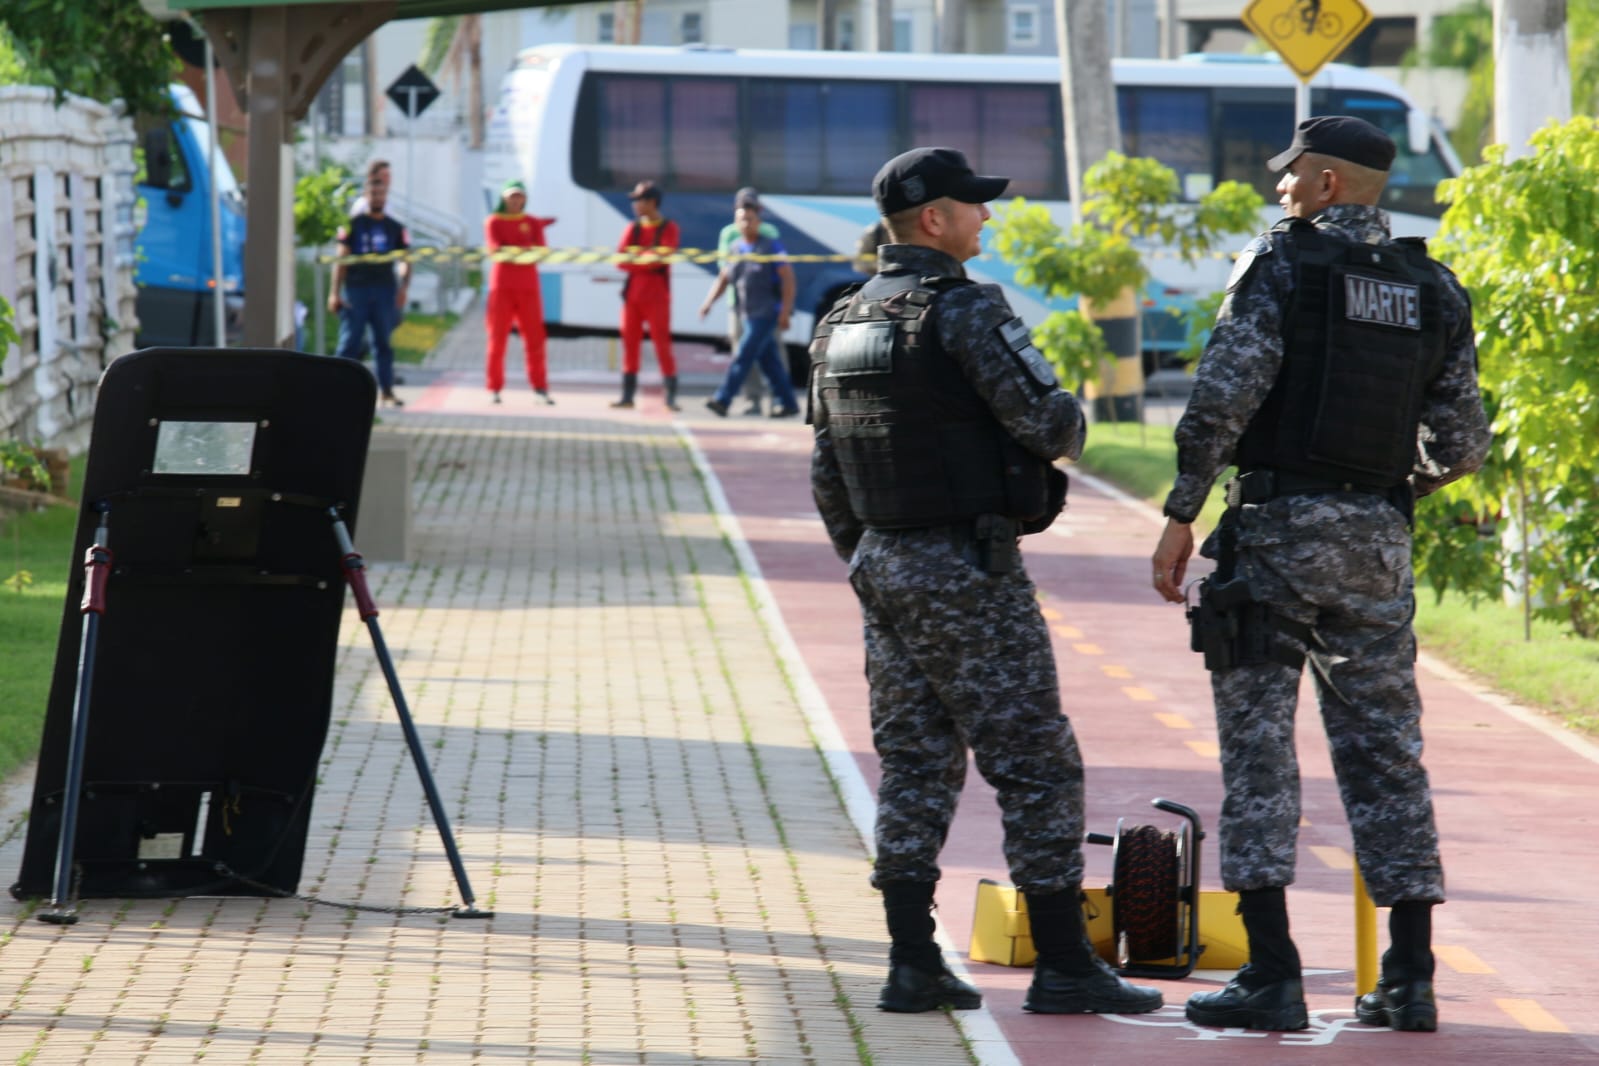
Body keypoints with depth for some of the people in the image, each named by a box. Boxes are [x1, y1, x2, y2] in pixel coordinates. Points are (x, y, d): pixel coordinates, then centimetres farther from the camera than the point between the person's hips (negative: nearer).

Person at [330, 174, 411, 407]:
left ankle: (387, 390, 9)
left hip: (384, 291, 2)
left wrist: (403, 287, -7)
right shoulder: (352, 225, 4)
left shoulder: (395, 228, 12)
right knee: (349, 341, -4)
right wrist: (335, 292, -7)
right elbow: (341, 259, 1)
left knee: (383, 342, 6)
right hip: (356, 290, -2)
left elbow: (405, 261, 11)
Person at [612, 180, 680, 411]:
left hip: (657, 296, -5)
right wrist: (647, 259, -13)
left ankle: (671, 397, -6)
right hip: (633, 294, 5)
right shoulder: (633, 228, 11)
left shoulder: (668, 229, -1)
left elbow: (664, 255, -17)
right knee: (630, 343, 4)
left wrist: (635, 259, -10)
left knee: (662, 344, -7)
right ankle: (627, 394, 9)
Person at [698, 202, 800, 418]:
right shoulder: (735, 248, 10)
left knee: (744, 355, -13)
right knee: (769, 360, 8)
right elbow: (723, 279, 15)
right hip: (750, 314, 7)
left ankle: (722, 400, -17)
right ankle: (787, 403, 15)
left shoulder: (771, 247, -9)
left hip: (768, 313, -7)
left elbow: (788, 278, -12)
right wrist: (708, 302, 0)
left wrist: (785, 311, -18)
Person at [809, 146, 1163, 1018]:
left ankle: (912, 963, 7)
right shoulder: (963, 311, -15)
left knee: (915, 765, 11)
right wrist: (1068, 423, 5)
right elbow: (1046, 422, -18)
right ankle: (1063, 966, -1)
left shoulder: (841, 325, 11)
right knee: (1037, 765, -2)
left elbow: (826, 477, 15)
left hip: (883, 562, 8)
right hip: (967, 569, -8)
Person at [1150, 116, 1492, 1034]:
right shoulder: (1435, 291, 9)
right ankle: (1411, 979, 7)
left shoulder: (1282, 264, -6)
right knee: (1385, 751, 9)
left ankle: (1271, 978, -7)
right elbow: (1462, 443, 9)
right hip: (1378, 544, 5)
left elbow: (1222, 398, -15)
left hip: (1276, 527, -5)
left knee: (1259, 750, -2)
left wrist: (1181, 517, -8)